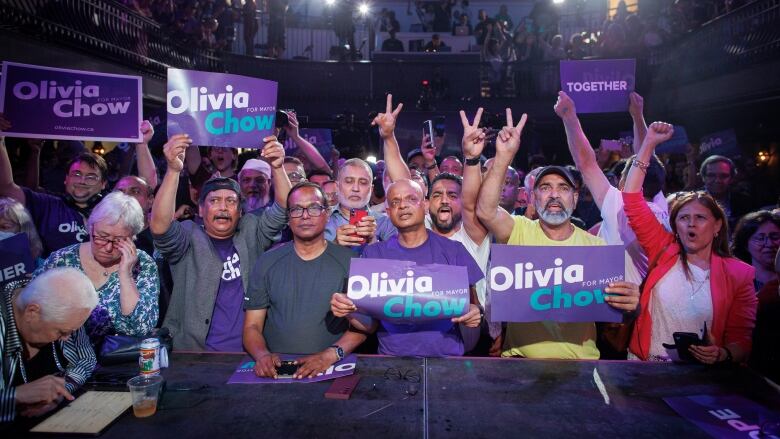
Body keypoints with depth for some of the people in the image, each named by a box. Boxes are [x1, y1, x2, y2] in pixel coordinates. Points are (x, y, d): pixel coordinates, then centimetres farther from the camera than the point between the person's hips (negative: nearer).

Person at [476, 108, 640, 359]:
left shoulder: (597, 246, 7)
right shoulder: (519, 231, 3)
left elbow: (614, 312, 6)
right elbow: (485, 211, -17)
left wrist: (630, 304, -17)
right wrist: (504, 156, -19)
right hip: (520, 356, -2)